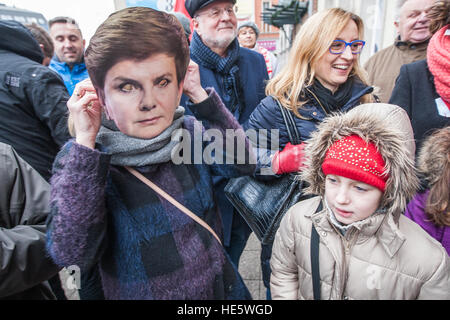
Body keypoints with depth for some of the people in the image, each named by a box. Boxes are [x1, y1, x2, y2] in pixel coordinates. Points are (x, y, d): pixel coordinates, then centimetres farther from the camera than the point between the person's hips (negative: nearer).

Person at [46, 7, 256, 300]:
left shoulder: (191, 131, -9)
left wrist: (200, 96, -21)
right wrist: (85, 143, -29)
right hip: (139, 292, -2)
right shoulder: (78, 157, -17)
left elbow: (243, 165, -17)